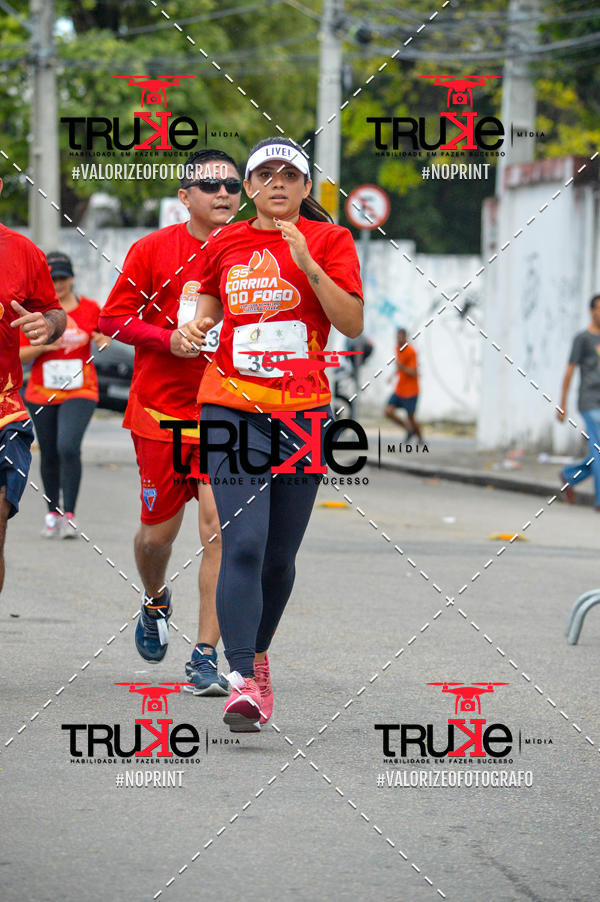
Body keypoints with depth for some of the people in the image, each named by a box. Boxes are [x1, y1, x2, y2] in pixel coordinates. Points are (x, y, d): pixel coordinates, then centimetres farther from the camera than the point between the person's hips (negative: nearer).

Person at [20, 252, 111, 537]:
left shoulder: (90, 308, 2)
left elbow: (104, 336, 18)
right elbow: (19, 355, 2)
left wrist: (103, 340, -5)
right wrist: (43, 346, -17)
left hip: (80, 391, -2)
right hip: (42, 393, 2)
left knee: (68, 447, -21)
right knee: (49, 455, 9)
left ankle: (69, 515, -16)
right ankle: (53, 513, 27)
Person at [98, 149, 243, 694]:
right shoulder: (154, 250, -1)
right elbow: (113, 318, 1)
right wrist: (168, 338, -14)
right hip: (161, 410, 0)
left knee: (220, 529, -13)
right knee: (158, 530, 7)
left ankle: (206, 655, -8)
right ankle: (155, 602, 42)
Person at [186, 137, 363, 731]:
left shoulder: (328, 241, 2)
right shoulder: (223, 246, 8)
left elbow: (352, 325, -6)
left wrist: (307, 264, -17)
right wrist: (195, 328, -1)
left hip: (303, 411, 0)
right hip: (232, 409, 0)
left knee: (280, 554, 8)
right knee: (243, 542, -17)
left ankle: (258, 656, 31)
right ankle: (243, 681, -22)